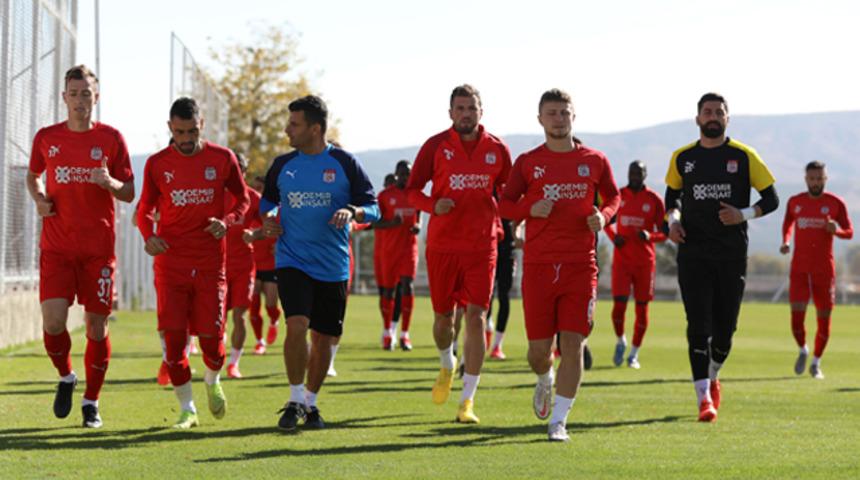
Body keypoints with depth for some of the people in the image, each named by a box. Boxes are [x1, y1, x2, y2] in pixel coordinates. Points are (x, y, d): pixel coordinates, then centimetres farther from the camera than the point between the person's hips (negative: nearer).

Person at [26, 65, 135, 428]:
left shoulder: (111, 138, 2)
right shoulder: (46, 138, 6)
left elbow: (129, 193, 4)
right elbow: (33, 175, 23)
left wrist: (110, 183, -17)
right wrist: (38, 199, 2)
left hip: (99, 248, 0)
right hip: (56, 247, 0)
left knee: (97, 326, 1)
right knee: (53, 322, -13)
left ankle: (91, 401, 17)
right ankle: (65, 377, 16)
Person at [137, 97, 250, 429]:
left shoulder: (222, 159, 1)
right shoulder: (157, 164, 2)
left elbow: (243, 200, 11)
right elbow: (144, 210, 11)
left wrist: (227, 221, -11)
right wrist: (148, 236, -11)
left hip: (210, 264, 0)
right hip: (170, 262, 0)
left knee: (211, 337, -2)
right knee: (173, 337, -7)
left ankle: (213, 382, 33)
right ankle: (187, 410, 6)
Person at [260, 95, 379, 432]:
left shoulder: (344, 163, -2)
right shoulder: (282, 165, 5)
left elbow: (373, 208, 0)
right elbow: (267, 201, 21)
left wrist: (352, 211, -21)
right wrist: (267, 220, 0)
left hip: (332, 265, 0)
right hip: (292, 261, 0)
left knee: (323, 338, 7)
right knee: (297, 325, -20)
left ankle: (310, 403, 26)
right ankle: (295, 400, -7)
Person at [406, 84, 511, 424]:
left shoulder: (497, 149, 3)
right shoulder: (435, 146, -1)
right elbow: (412, 190, 2)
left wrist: (506, 223, 3)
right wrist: (433, 205, -17)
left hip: (482, 246, 0)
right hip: (441, 245, 0)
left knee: (476, 317, -9)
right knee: (443, 316, 7)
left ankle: (467, 401, -5)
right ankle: (447, 365, 43)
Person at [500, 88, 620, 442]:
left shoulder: (594, 161, 7)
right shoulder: (528, 163, 5)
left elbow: (613, 196, 20)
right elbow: (505, 204, 9)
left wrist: (603, 215, -2)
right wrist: (531, 209, -11)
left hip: (580, 264, 0)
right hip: (538, 265, 0)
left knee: (573, 344, -7)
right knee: (538, 348, 1)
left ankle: (559, 421, -1)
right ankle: (545, 380, 38)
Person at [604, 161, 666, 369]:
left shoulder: (654, 199, -1)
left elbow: (664, 233, 2)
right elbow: (607, 221, 18)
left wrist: (650, 236, -19)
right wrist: (613, 236, -3)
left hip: (645, 261, 0)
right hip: (622, 258, 0)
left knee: (642, 307, 3)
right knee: (619, 303, -12)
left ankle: (634, 354, 15)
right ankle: (620, 341, 15)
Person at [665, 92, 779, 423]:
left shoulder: (743, 156, 1)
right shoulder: (682, 158, 6)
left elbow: (771, 199, 4)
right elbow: (672, 197, 21)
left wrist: (743, 215, -13)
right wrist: (673, 221, 1)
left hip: (732, 255, 0)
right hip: (693, 253, 0)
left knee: (725, 327, 5)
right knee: (698, 327, -10)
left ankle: (712, 379, 34)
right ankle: (704, 399, -11)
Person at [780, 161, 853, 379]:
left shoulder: (835, 203, 0)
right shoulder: (794, 202, 5)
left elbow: (849, 232, 5)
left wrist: (836, 230, -18)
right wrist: (785, 242, 3)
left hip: (824, 269, 0)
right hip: (799, 269, 0)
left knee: (824, 318, 2)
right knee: (797, 315, -12)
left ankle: (816, 363, 20)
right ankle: (803, 350, 17)